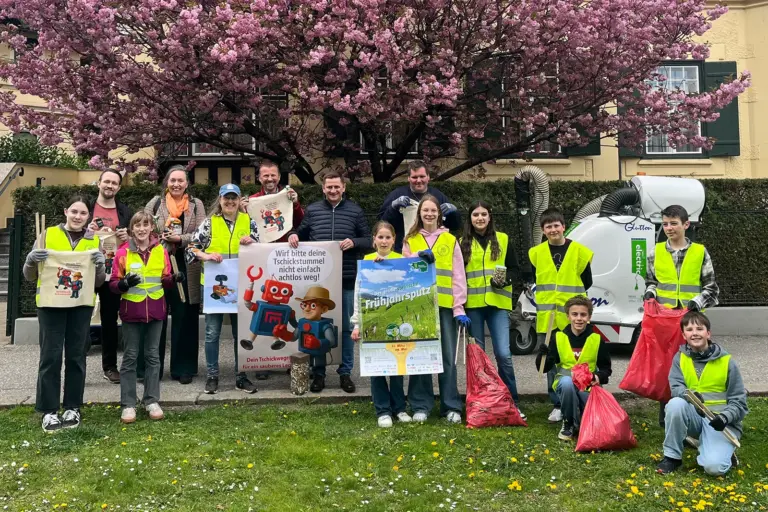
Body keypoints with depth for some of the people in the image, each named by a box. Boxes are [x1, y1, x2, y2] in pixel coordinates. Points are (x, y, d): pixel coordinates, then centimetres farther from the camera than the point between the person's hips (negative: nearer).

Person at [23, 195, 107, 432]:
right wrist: (31, 260, -15)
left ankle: (73, 407, 16)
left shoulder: (93, 241, 7)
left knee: (76, 356, 6)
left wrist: (100, 265, -13)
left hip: (81, 305, 1)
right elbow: (29, 276, 6)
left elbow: (99, 282, 7)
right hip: (50, 303, -1)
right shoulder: (48, 235, 3)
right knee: (50, 356, -2)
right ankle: (49, 410, 8)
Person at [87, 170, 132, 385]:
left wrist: (128, 237, -10)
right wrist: (86, 232, -14)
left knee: (110, 318, 9)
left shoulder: (126, 212, 10)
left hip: (113, 271, 2)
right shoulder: (86, 208, 5)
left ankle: (110, 366, 17)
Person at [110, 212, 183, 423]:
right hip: (131, 311, -2)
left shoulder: (161, 251, 3)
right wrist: (124, 283, -22)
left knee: (153, 355, 10)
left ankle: (152, 401, 19)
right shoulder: (123, 252, -3)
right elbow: (113, 284, -1)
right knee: (130, 357, 4)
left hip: (155, 310, 2)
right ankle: (128, 404, 12)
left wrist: (174, 279, -12)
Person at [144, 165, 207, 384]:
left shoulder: (196, 205, 7)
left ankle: (183, 368, 15)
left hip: (186, 268, 0)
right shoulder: (155, 203, 8)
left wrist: (180, 239, -16)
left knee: (184, 318, 5)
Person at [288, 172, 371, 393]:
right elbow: (302, 234, 16)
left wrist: (354, 242, -14)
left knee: (346, 327, 7)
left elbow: (369, 240, 5)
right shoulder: (312, 210, 7)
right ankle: (318, 373, 19)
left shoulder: (355, 211, 5)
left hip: (346, 279, 0)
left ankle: (345, 372, 19)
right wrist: (293, 236, -6)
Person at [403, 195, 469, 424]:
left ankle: (451, 406, 10)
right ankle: (420, 405, 12)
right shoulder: (410, 241, 11)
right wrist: (419, 258, -12)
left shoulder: (450, 240, 9)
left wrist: (459, 308, -4)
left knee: (448, 356, 1)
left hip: (444, 305, 0)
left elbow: (458, 276, 5)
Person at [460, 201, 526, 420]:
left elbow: (514, 269, 8)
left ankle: (512, 401, 7)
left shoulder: (503, 240, 8)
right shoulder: (463, 243, 7)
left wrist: (505, 280, -13)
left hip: (498, 303, -1)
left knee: (503, 354, -8)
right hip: (472, 305, 1)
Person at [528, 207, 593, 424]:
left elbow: (586, 282, 8)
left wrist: (572, 296, 5)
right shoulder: (536, 253, 6)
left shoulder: (579, 251, 0)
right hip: (546, 318, 2)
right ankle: (558, 404, 18)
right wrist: (546, 297, 7)